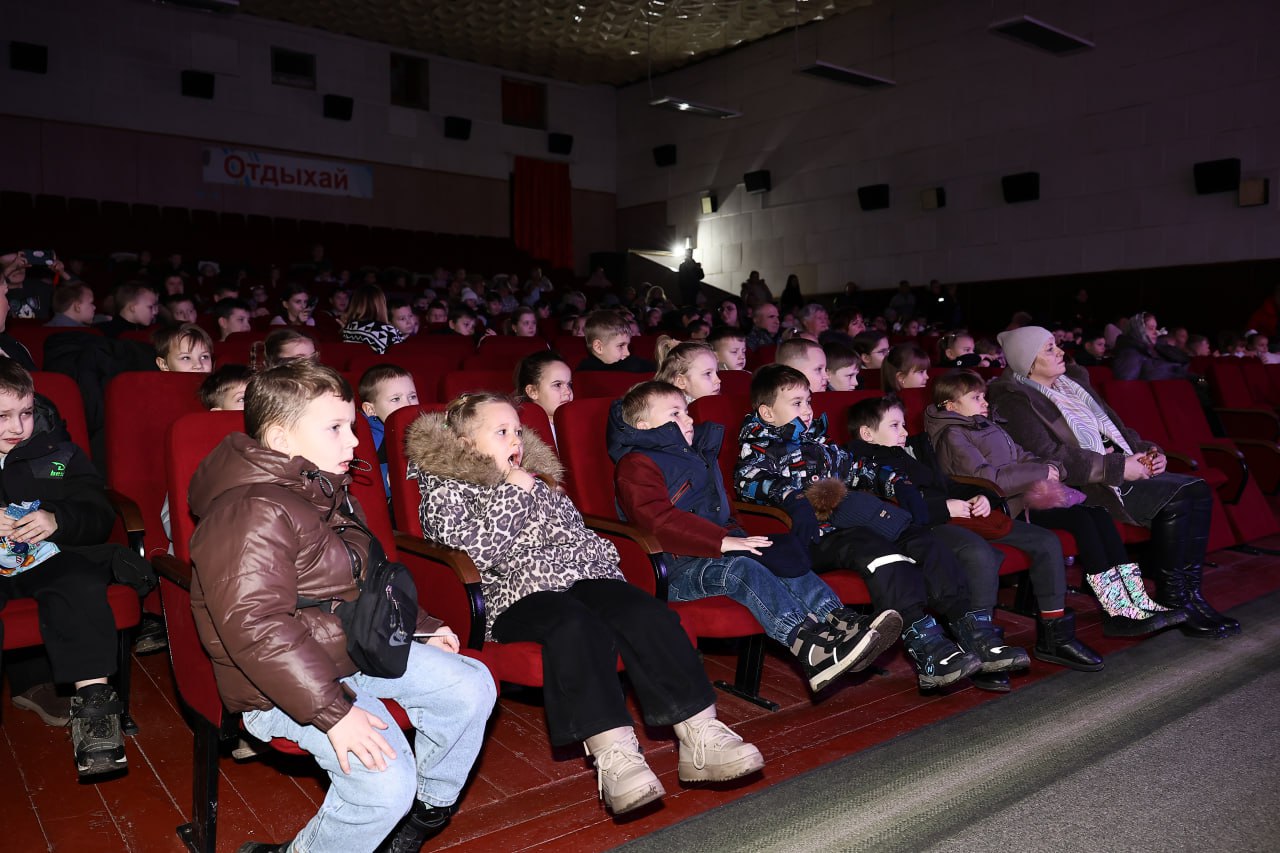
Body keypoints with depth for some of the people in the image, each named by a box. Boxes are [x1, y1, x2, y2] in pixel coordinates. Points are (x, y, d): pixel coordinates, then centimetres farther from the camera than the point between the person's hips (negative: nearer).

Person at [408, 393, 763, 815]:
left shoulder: (534, 478, 28)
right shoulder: (444, 490, 8)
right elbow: (476, 550, -10)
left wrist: (602, 557, 8)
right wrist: (513, 493, -4)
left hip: (578, 578, 6)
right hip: (515, 596, -5)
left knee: (646, 611, -23)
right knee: (576, 626, -37)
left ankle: (700, 735, -26)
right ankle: (613, 753, -41)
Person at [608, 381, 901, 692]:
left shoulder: (698, 453, 26)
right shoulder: (636, 466, -5)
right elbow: (659, 520, -21)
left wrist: (735, 536, 14)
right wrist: (723, 540, -25)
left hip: (717, 554, 9)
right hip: (676, 569, -9)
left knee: (783, 562, -12)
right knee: (741, 568, -33)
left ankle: (840, 621, -27)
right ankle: (810, 647, -45)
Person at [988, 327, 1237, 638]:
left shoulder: (1074, 379, 17)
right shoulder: (1015, 400, -10)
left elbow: (1113, 425, 23)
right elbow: (1050, 457, -19)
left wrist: (1148, 450, 4)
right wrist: (1118, 467, -20)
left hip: (1120, 465, 8)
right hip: (1080, 484, -8)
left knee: (1197, 491, -8)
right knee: (1174, 501, -23)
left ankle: (1190, 592, -3)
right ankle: (1171, 601, -10)